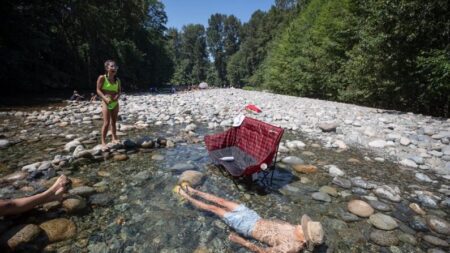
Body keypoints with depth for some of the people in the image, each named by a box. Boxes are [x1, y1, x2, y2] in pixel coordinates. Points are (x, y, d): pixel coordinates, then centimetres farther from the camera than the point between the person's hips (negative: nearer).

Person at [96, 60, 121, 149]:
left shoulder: (117, 80, 7)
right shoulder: (102, 78, -6)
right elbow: (98, 90, -8)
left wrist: (117, 96, -10)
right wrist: (105, 98, -22)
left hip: (115, 103, 5)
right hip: (106, 103, -5)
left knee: (114, 122, 13)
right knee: (106, 123, -10)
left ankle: (114, 138, 25)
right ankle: (103, 142, -3)